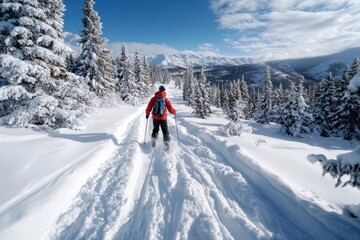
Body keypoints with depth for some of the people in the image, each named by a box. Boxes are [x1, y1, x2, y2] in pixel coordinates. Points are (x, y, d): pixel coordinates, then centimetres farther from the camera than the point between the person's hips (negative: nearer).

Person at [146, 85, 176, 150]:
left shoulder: (154, 98, -3)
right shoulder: (166, 99, -7)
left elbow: (149, 107, -1)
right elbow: (171, 109, -6)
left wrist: (147, 114, 17)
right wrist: (174, 111, 16)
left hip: (155, 118, 2)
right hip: (163, 118, -2)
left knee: (155, 129, 22)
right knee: (165, 131, 8)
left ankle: (153, 140, 12)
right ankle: (166, 143, 0)